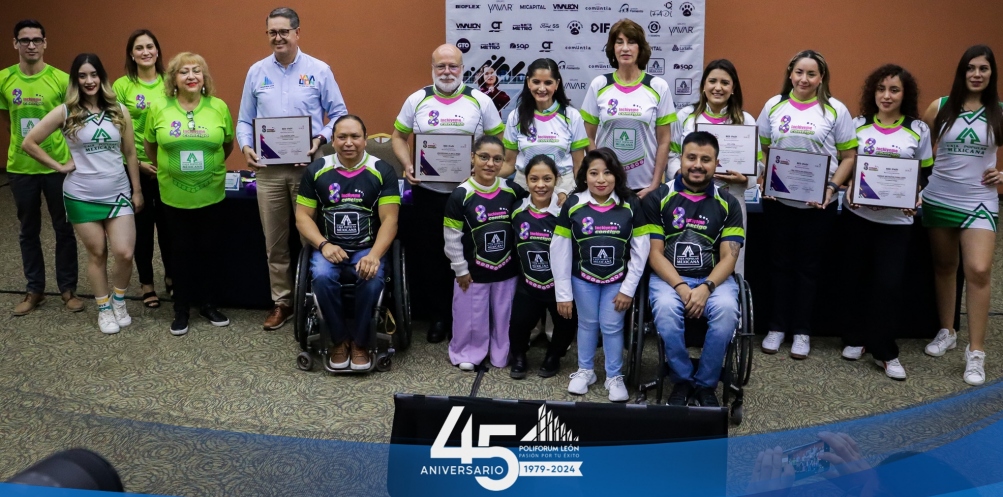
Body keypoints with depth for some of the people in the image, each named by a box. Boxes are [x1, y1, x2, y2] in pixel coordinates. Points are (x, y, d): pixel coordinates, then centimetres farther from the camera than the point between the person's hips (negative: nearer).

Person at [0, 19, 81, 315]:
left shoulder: (61, 79, -9)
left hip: (58, 166, -2)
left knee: (64, 230, 8)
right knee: (28, 231, 12)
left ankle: (68, 288, 20)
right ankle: (35, 290, 25)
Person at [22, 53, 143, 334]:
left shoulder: (119, 111, 2)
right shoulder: (65, 112, -5)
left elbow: (130, 153, 7)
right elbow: (28, 143, -3)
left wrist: (137, 190, 7)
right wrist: (59, 166, -5)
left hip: (118, 193, 1)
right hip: (82, 196, -1)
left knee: (124, 253, -6)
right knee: (97, 254, 7)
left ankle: (119, 300, 20)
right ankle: (104, 308, 24)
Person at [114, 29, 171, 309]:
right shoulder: (122, 86, -5)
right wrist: (138, 162, -11)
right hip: (136, 167, -2)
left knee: (168, 223, 11)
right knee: (142, 225, 8)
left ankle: (171, 276, 29)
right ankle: (147, 284, 20)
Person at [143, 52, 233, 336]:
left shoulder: (219, 107, -5)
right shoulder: (159, 108, -5)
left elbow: (228, 145, 8)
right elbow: (149, 145, 9)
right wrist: (166, 168, 13)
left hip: (211, 194, 0)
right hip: (175, 195, 0)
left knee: (209, 249, 9)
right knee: (182, 251, 10)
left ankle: (207, 303, 26)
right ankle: (181, 309, 21)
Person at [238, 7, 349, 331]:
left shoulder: (319, 70, 0)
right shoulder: (256, 72, 9)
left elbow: (338, 115, 2)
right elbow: (244, 120, 12)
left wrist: (321, 139, -15)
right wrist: (245, 146, -7)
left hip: (309, 166, -3)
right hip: (269, 169, 3)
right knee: (275, 241, 9)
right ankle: (282, 301, 19)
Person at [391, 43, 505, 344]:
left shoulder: (480, 101, -1)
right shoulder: (417, 101, 4)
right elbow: (399, 136, 11)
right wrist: (407, 165, -6)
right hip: (427, 192, 2)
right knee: (430, 255, 8)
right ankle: (438, 316, 21)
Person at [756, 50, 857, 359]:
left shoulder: (835, 110, -1)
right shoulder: (774, 106, 5)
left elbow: (849, 156, 0)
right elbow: (762, 150, 10)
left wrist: (832, 187, -13)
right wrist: (762, 180, -6)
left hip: (818, 202, -2)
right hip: (778, 199, 2)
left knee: (808, 266, 8)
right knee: (780, 263, 10)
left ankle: (802, 332, 18)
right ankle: (777, 327, 21)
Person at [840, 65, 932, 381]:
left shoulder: (918, 130, -1)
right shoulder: (858, 125, 3)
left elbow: (926, 174, 4)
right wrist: (849, 188, -9)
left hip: (898, 218, -2)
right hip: (860, 214, 2)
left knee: (888, 282, -5)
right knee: (858, 278, 9)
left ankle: (883, 350, 9)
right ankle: (858, 337, 27)